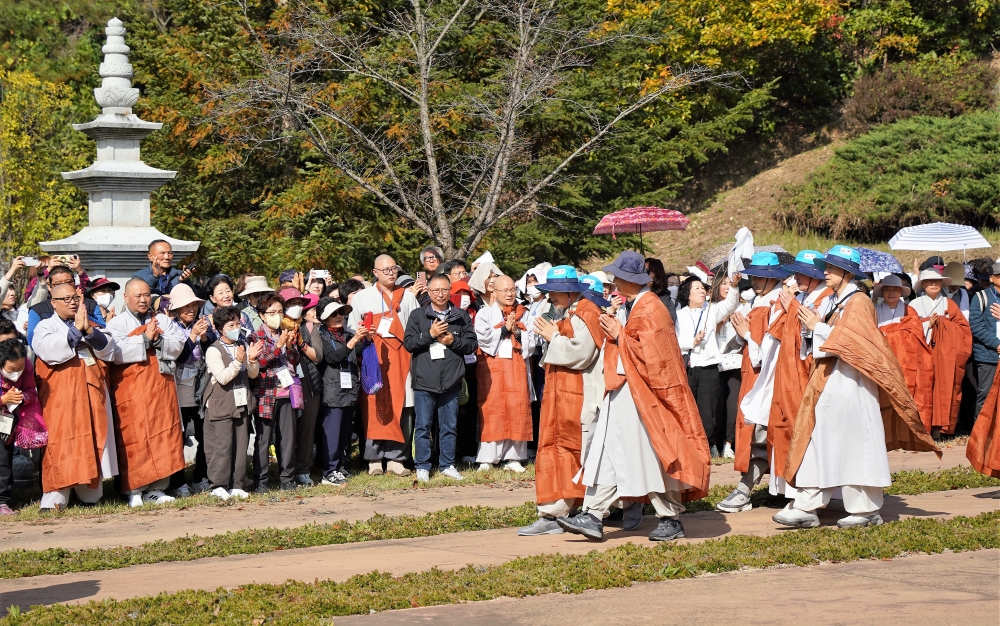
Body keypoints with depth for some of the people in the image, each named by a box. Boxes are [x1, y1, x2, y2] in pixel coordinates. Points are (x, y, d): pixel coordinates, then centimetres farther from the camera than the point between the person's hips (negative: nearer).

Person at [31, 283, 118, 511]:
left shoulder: (90, 326, 18)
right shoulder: (45, 327, 5)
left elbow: (108, 349, 4)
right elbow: (49, 350, -16)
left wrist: (89, 331, -12)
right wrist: (75, 329, -16)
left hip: (92, 394, 5)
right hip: (61, 396, -4)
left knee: (92, 443, 4)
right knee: (62, 444, -10)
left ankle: (91, 495, 11)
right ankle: (55, 499, -10)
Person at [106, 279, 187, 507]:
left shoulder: (163, 320, 14)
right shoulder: (116, 324, 3)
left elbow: (177, 346, 2)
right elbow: (117, 353, -13)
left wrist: (158, 341, -14)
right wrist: (144, 339, -14)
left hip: (161, 387, 4)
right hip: (131, 391, -3)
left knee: (162, 435, 2)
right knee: (133, 439, -5)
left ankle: (156, 488, 8)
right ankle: (133, 490, -1)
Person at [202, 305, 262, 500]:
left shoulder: (244, 346, 10)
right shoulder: (213, 351, -8)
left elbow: (253, 374, 10)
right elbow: (223, 377, -17)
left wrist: (252, 360, -10)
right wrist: (238, 361, -27)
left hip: (242, 403, 6)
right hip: (221, 405, -6)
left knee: (241, 445, 6)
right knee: (222, 445, -7)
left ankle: (236, 485, 13)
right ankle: (218, 485, 0)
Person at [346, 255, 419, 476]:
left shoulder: (408, 297, 17)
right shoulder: (362, 297, 12)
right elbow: (352, 329, 9)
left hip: (401, 357, 2)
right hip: (374, 357, -2)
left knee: (399, 406, -2)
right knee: (375, 405, -7)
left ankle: (396, 458, 1)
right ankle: (374, 459, -4)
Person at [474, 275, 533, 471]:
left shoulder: (523, 314, 14)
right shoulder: (484, 314, 7)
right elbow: (483, 338, -8)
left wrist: (516, 332, -10)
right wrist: (504, 328, -7)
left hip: (517, 366, 2)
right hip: (491, 366, -2)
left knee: (517, 409, -4)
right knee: (491, 410, -6)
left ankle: (513, 457, -1)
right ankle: (487, 459, -4)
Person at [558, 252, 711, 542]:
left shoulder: (651, 310, -14)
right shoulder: (627, 306, 13)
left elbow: (649, 354, -20)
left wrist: (619, 335, -15)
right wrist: (611, 329, 3)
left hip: (645, 394, -9)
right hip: (621, 391, 9)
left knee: (656, 454, -1)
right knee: (608, 452, 3)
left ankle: (671, 520, 8)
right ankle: (593, 517, 1)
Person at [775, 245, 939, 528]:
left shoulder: (858, 303, -7)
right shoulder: (829, 303, 16)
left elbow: (849, 341, -17)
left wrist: (817, 327, -10)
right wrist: (812, 323, 1)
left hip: (849, 383, -8)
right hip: (827, 382, 8)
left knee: (853, 443, -3)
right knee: (817, 442, 2)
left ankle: (867, 509, 5)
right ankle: (806, 507, 0)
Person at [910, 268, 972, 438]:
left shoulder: (950, 304, 14)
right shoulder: (915, 305, 10)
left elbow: (963, 328, 6)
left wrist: (942, 324, -9)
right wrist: (928, 325, -10)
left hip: (946, 354, 1)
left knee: (944, 388, -6)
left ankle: (939, 427, -4)